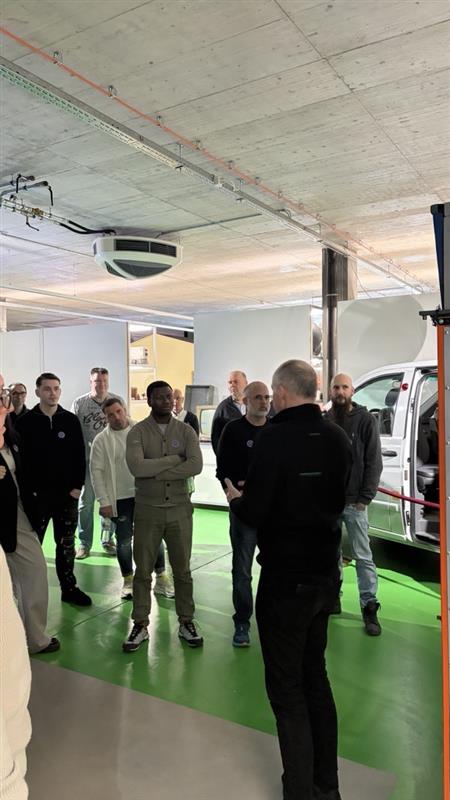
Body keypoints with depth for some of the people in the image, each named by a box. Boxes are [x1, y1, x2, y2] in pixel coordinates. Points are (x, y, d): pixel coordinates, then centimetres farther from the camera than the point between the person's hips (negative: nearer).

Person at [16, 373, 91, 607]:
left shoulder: (71, 420, 4)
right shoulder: (26, 422, -2)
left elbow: (80, 456, 4)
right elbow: (20, 458, -3)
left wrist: (77, 486, -2)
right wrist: (27, 490, -9)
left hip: (67, 494, 2)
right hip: (37, 495, -2)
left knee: (66, 544, 12)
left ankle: (69, 588, 23)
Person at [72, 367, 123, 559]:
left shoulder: (118, 401, 1)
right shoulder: (79, 403, -1)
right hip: (87, 460, -1)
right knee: (86, 502, 3)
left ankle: (108, 540, 23)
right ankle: (84, 543, 15)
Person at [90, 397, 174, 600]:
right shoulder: (101, 440, -4)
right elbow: (96, 471, -4)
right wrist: (104, 501, -8)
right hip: (119, 498, -1)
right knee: (124, 540, 9)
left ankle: (161, 578, 21)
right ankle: (128, 580, 26)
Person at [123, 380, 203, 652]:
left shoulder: (186, 431, -1)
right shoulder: (138, 432, -4)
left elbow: (196, 465, -16)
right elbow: (137, 467, -21)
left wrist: (155, 472, -17)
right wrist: (175, 459, -16)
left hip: (180, 509, 1)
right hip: (147, 510, -1)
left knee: (182, 569, 12)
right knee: (143, 570, 9)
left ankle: (186, 622, 27)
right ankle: (140, 625, 23)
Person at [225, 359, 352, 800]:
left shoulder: (275, 437, -20)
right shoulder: (337, 438, 1)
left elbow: (254, 513, -20)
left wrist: (236, 498, 2)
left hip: (285, 577, -7)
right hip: (326, 573, 7)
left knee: (287, 686, 8)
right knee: (315, 674, 21)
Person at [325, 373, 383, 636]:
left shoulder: (365, 420, -3)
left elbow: (374, 462, -5)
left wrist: (365, 498, -10)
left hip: (354, 501, -4)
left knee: (363, 555, 1)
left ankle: (369, 607, 9)